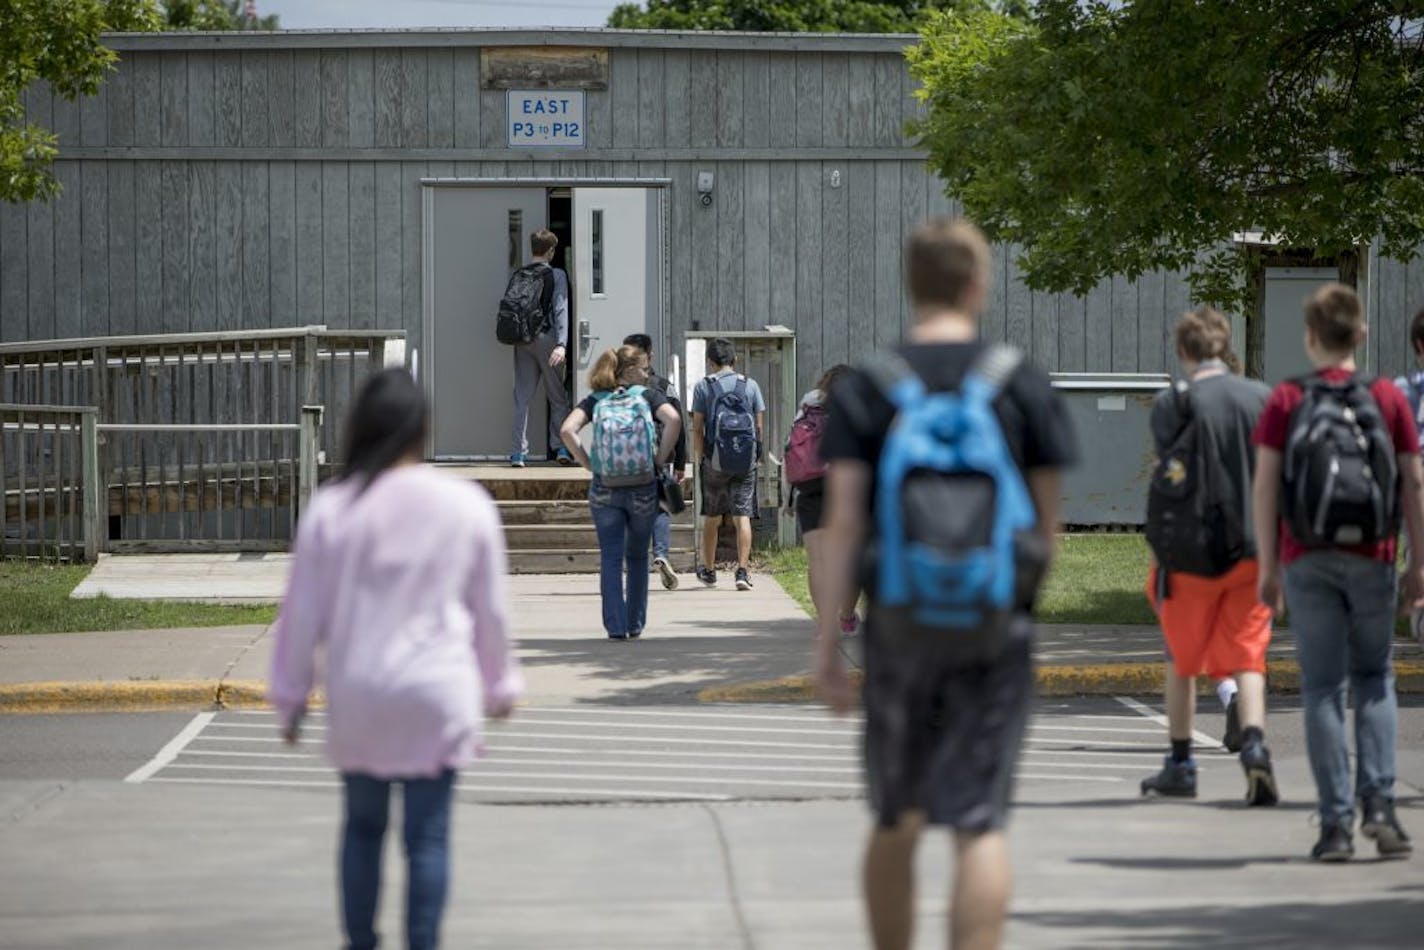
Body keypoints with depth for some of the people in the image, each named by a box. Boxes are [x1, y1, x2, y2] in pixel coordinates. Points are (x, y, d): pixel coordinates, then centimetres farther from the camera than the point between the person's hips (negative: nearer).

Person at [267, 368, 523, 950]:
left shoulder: (332, 509, -5)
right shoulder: (467, 505, -3)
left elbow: (303, 610, 1)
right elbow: (490, 608, 6)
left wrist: (289, 693, 13)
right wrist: (499, 684, 21)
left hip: (358, 698, 1)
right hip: (436, 695, -1)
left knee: (363, 825, 16)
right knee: (427, 835, 2)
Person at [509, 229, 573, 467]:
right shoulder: (556, 275, -3)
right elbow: (560, 311, -11)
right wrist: (561, 344, -17)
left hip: (522, 339, 3)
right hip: (545, 337, -3)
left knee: (522, 398, 5)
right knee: (558, 397, 7)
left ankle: (518, 452, 1)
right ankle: (561, 447, 1)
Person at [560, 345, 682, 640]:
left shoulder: (595, 400, 7)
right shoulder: (647, 396, 3)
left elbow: (567, 431, -7)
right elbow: (674, 419, -15)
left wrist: (588, 463, 1)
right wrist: (660, 459, -6)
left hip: (604, 489, 1)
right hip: (643, 489, -1)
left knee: (610, 559, 3)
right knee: (637, 557, 14)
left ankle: (616, 626, -3)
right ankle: (635, 625, 18)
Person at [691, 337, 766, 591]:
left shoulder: (704, 387, 0)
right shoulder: (750, 385, 4)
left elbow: (697, 428, -3)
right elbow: (760, 425, 4)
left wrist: (699, 457, 6)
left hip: (715, 460, -1)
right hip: (746, 461, 1)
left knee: (712, 518, 13)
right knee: (742, 516, 0)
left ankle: (708, 570, 25)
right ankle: (743, 571, -11)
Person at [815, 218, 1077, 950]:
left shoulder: (865, 389, -1)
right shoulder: (1024, 386, 0)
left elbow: (844, 519, -7)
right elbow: (1047, 518, 3)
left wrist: (827, 639, -6)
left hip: (899, 621, 1)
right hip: (994, 627, -1)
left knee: (895, 822, 16)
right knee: (979, 824, -5)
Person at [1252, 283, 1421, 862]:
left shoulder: (1286, 401, 0)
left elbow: (1265, 486, -3)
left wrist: (1268, 568, 3)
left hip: (1306, 560, -1)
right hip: (1371, 559, 1)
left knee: (1323, 687, 3)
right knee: (1374, 676, 15)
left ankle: (1336, 823, -1)